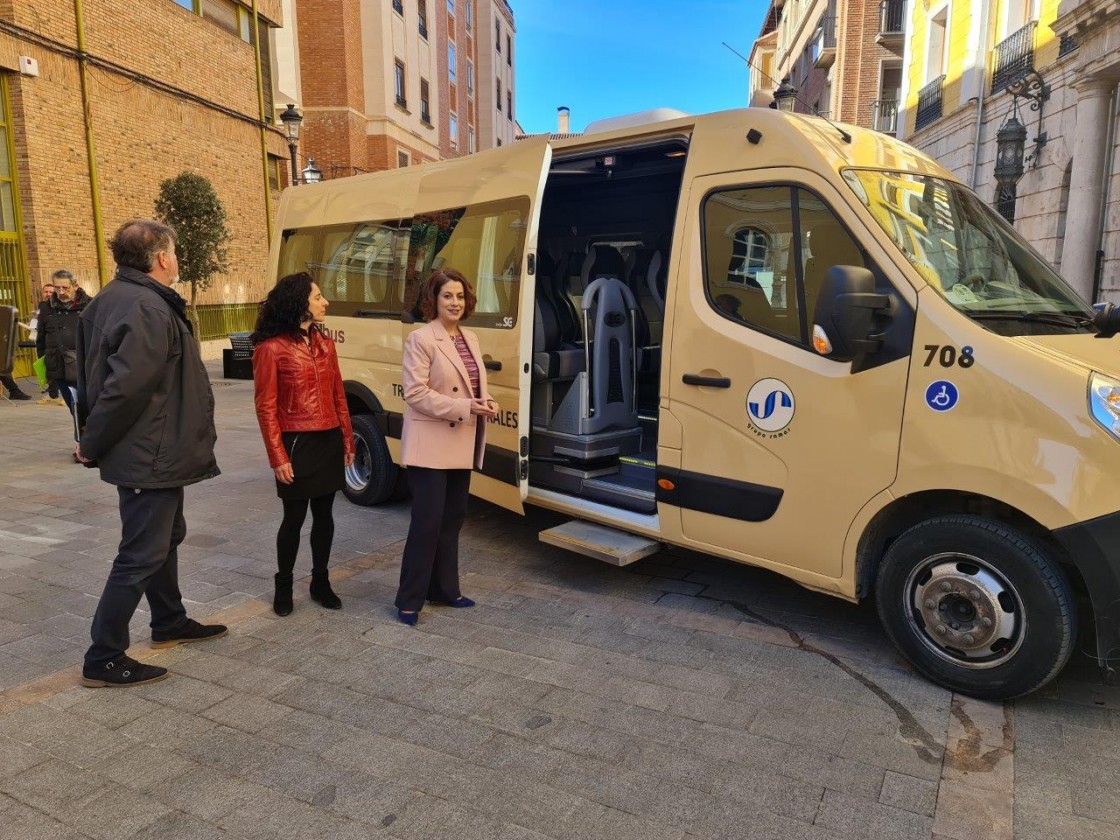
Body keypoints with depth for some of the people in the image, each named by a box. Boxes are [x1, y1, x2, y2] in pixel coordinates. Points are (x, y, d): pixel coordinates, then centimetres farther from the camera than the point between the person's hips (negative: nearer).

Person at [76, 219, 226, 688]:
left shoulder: (113, 299, 10)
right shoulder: (150, 310, -23)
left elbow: (98, 373, 14)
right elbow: (125, 387, -28)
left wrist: (94, 438, 15)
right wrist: (93, 446, -15)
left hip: (145, 451, 11)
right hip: (150, 456, -11)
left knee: (165, 536, 22)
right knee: (141, 554, -1)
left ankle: (169, 623, 38)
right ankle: (103, 660, 10)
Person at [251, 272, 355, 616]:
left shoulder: (324, 343, 8)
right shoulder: (271, 348, -10)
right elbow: (265, 407, -10)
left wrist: (347, 439, 8)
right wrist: (278, 457, -13)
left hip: (329, 441, 5)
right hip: (298, 444, -5)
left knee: (324, 514, 13)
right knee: (294, 518, 6)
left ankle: (320, 581, 28)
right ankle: (283, 586, 25)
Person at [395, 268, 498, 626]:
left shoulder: (470, 339, 12)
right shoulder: (420, 340, -12)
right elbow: (415, 393, -18)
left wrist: (486, 403, -4)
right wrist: (465, 408, -23)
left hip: (461, 445, 8)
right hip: (430, 445, -8)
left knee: (452, 519, 15)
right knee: (427, 522, -5)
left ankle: (444, 589, 29)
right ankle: (409, 599, 8)